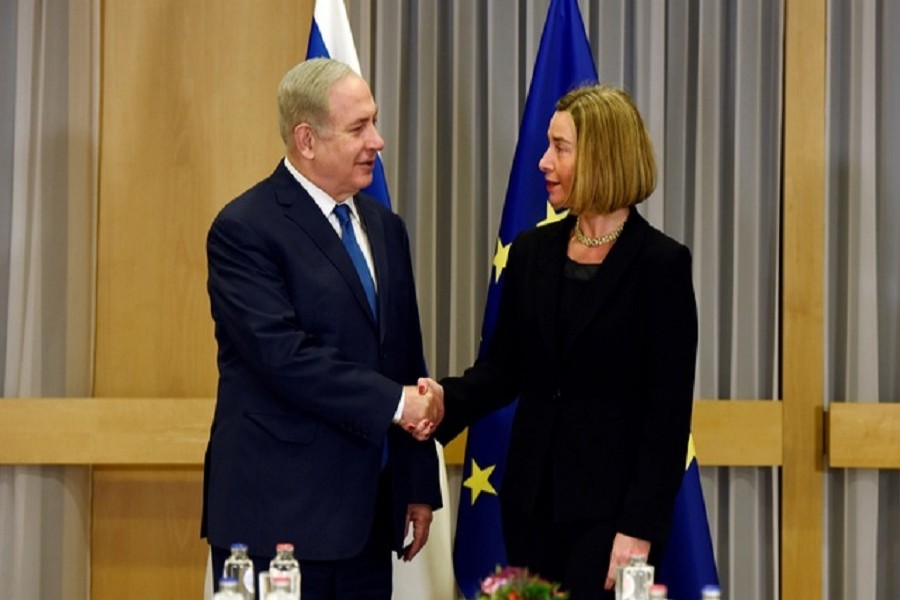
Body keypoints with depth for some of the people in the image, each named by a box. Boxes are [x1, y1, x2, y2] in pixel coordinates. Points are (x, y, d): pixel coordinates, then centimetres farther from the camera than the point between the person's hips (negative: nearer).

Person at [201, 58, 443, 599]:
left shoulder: (384, 227, 15)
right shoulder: (244, 230, -9)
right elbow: (284, 356, -19)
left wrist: (421, 486, 15)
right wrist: (394, 403, -15)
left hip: (368, 516, 7)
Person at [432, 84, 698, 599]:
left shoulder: (661, 263, -8)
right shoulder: (532, 251, 8)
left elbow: (669, 413, -10)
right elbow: (503, 368, 11)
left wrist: (640, 529, -14)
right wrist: (447, 400, -10)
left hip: (610, 505, -5)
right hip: (533, 498, 5)